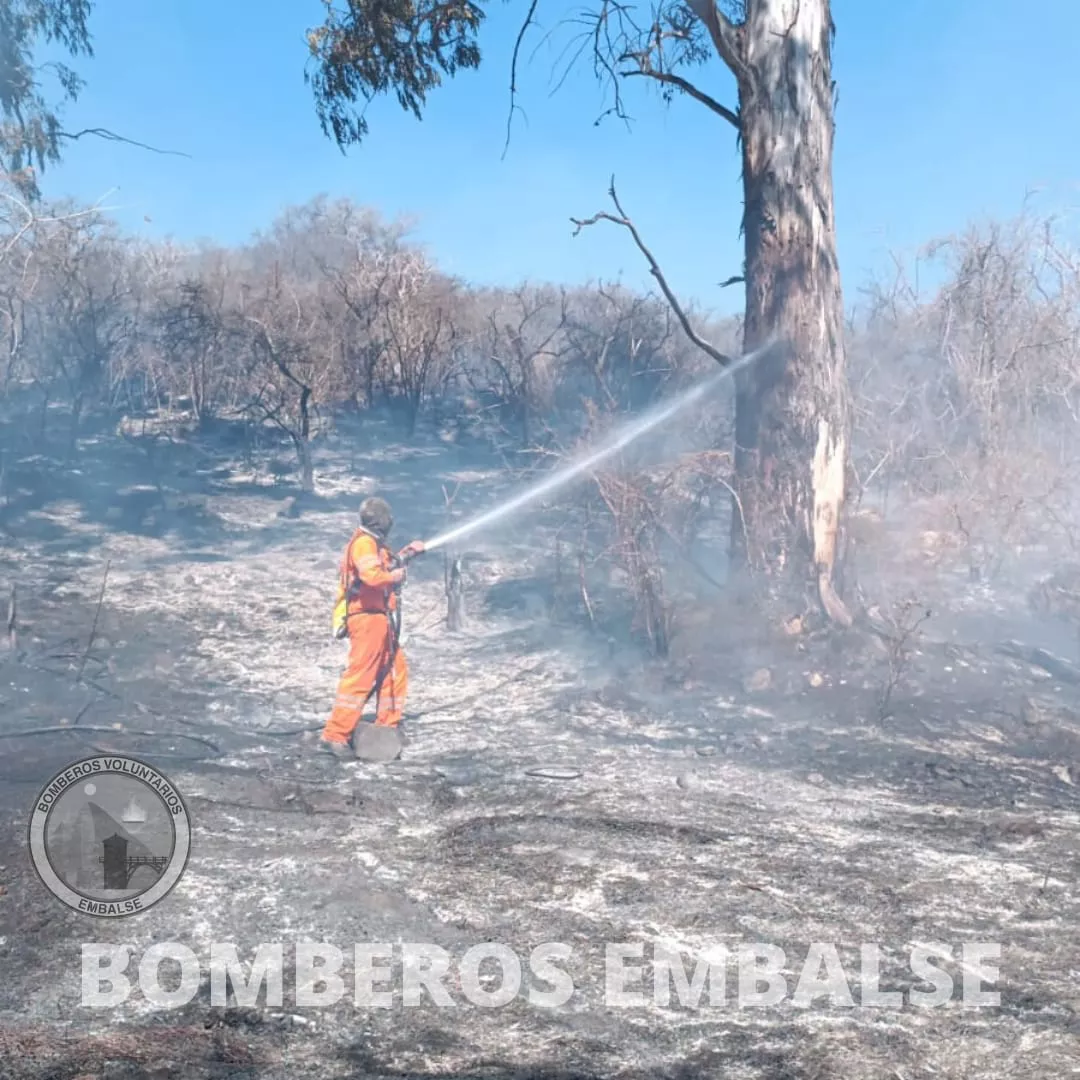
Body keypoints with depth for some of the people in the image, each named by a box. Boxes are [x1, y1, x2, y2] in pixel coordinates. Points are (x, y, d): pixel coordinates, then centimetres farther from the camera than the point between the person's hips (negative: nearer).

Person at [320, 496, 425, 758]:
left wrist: (406, 553, 27)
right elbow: (372, 575, -28)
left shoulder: (373, 543, 17)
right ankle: (335, 735, -12)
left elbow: (383, 566, 32)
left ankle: (387, 727, 24)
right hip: (367, 618, -10)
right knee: (359, 677, -12)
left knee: (395, 672, 16)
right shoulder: (363, 543, -14)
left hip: (379, 619, 10)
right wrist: (395, 576, -12)